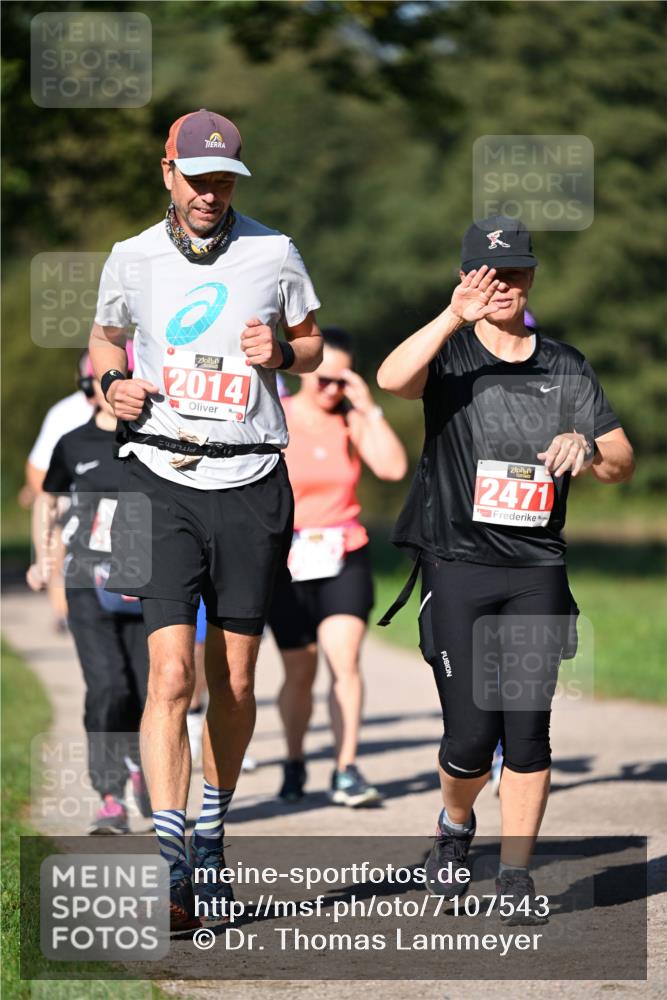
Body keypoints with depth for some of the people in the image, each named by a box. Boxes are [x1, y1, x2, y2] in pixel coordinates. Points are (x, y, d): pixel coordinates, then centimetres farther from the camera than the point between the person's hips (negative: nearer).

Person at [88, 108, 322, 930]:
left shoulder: (272, 254, 3)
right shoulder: (133, 259, 4)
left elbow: (311, 344, 16)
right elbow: (106, 336, 21)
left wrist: (280, 353, -6)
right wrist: (113, 382, 0)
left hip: (251, 488, 1)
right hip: (162, 480, -1)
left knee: (234, 684, 6)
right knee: (171, 674, -14)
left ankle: (210, 839, 27)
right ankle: (168, 866, -18)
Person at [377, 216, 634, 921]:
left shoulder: (566, 368, 12)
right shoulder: (450, 353, 1)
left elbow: (622, 465, 12)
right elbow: (392, 379, -22)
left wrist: (586, 446, -11)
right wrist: (454, 316, -34)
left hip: (536, 571, 2)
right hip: (456, 564, -2)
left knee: (528, 725, -6)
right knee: (471, 729, -6)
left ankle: (515, 875, 5)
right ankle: (455, 825, 25)